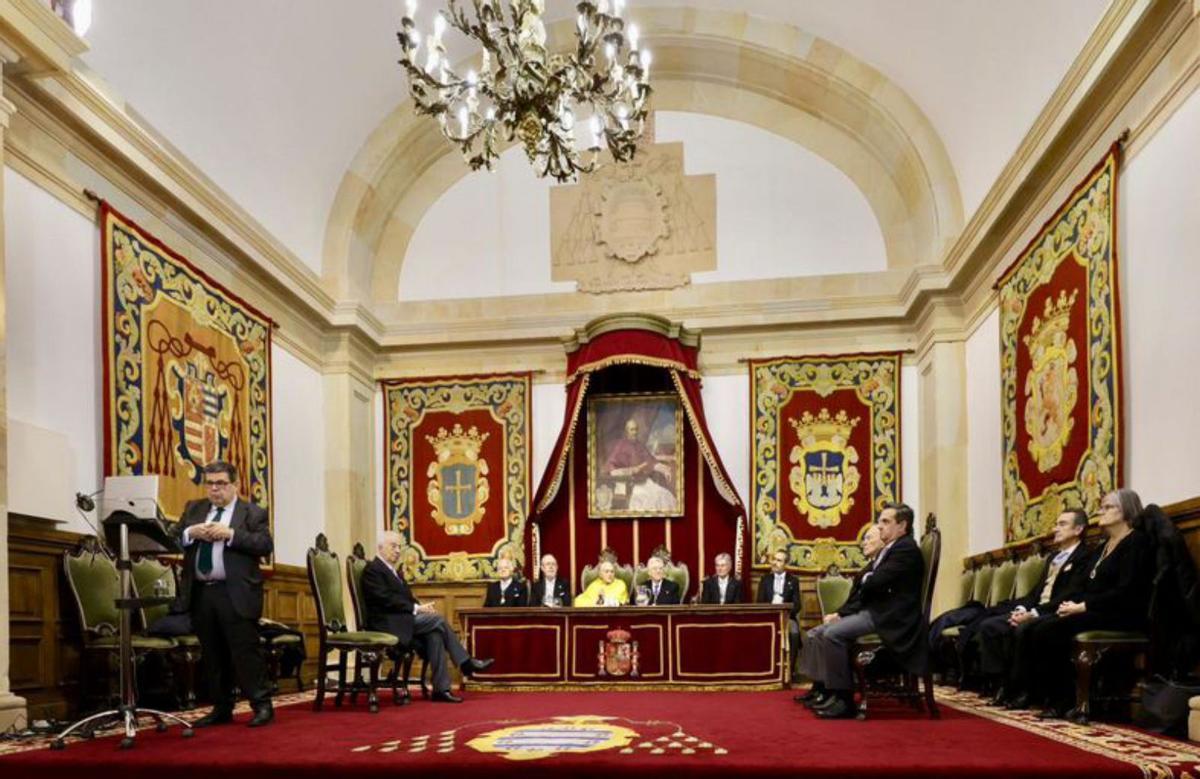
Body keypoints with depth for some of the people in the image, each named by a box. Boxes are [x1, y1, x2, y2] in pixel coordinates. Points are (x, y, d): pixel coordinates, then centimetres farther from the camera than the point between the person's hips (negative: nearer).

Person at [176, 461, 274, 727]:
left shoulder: (252, 513, 1)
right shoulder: (193, 509, 16)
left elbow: (266, 545, -12)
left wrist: (230, 533, -19)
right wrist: (191, 533, -12)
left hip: (235, 594, -5)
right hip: (200, 593, 5)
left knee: (245, 651, -4)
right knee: (212, 655, 11)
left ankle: (262, 705, 5)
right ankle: (221, 709, 20)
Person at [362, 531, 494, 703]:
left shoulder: (394, 572, 22)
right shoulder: (372, 570, -7)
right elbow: (386, 599, -19)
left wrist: (420, 607, -2)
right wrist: (416, 608, -22)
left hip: (403, 621, 9)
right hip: (387, 625, -9)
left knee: (434, 634, -18)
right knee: (437, 619, -20)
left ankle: (441, 688, -19)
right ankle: (466, 664, -10)